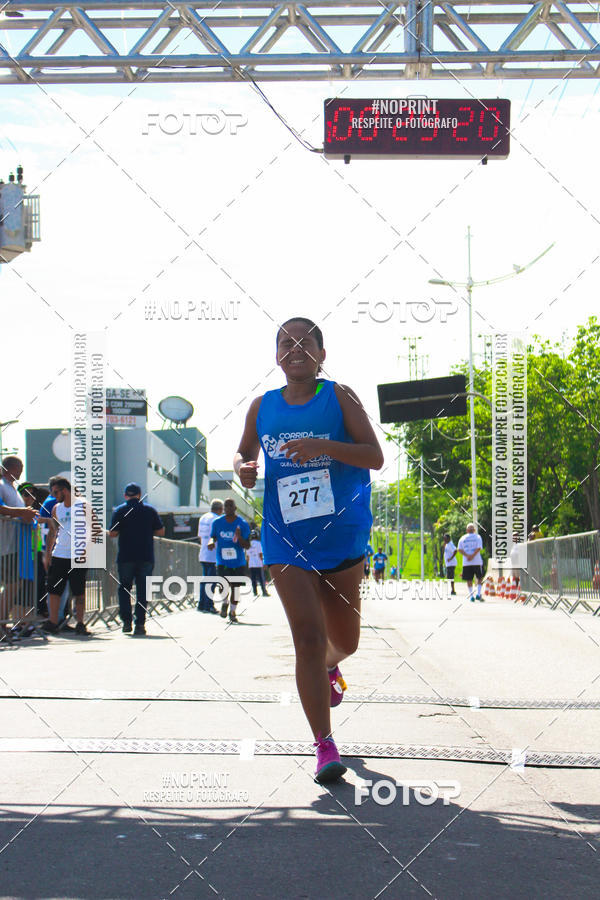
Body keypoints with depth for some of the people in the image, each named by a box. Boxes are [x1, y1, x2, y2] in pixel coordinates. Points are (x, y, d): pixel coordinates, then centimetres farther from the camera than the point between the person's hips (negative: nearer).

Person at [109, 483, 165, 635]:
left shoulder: (120, 511, -2)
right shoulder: (150, 510, 3)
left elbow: (113, 533, -5)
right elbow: (161, 532, 4)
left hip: (126, 557, -1)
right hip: (146, 557, 1)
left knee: (124, 589, 12)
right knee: (142, 591, 5)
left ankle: (126, 621, 3)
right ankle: (140, 624, -1)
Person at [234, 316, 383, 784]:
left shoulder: (339, 396, -3)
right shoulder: (262, 407, 6)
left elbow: (375, 456, -9)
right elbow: (243, 452, 21)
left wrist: (324, 447, -24)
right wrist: (243, 468, -3)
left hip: (342, 534, 0)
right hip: (287, 539, 0)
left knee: (344, 640, 14)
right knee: (308, 636, -12)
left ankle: (329, 667, 52)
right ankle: (325, 745, -8)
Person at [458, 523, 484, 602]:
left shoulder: (462, 538, 9)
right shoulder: (477, 537, 3)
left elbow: (459, 550, -1)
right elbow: (479, 548, -10)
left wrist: (467, 556, -10)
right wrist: (472, 556, -13)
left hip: (466, 563, 1)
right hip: (477, 562, -1)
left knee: (469, 579, 6)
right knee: (479, 578, 12)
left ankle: (471, 595, 1)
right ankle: (478, 594, 1)